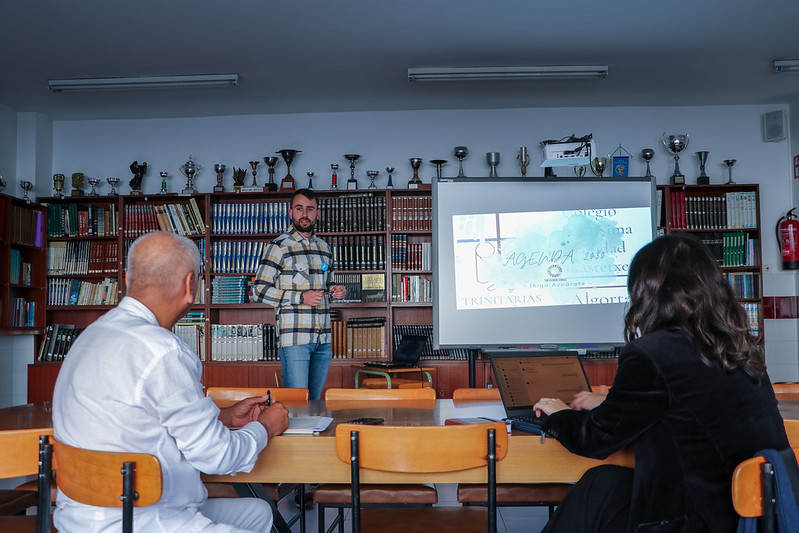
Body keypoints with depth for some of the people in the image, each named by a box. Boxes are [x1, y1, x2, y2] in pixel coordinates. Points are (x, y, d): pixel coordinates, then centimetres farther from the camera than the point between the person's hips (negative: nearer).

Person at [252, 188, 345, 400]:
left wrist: (336, 291, 4)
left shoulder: (324, 248, 16)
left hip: (323, 339, 6)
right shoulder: (279, 247, -4)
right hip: (294, 337, -6)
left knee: (316, 401, 13)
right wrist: (301, 297, -16)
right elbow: (259, 290, -8)